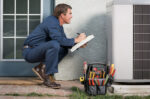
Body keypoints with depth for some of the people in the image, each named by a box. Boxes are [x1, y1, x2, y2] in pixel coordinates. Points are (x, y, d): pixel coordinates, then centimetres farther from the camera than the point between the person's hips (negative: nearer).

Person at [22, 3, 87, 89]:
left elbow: (64, 41, 14)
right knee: (54, 44, -32)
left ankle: (41, 68, 2)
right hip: (29, 52, -9)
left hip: (37, 51, 9)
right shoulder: (51, 22, -18)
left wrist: (78, 44, -2)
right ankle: (49, 77, -23)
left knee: (64, 49, 2)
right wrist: (76, 40, -19)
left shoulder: (58, 24, 11)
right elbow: (59, 40, -30)